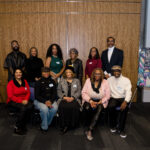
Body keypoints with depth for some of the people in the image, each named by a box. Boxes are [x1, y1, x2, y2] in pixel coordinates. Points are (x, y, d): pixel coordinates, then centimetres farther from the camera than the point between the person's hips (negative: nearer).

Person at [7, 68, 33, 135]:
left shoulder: (25, 81, 8)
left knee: (30, 106, -29)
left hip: (24, 100, 4)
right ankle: (17, 128, -17)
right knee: (23, 108, -33)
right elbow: (10, 96, -12)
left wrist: (26, 100, -12)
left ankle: (23, 125, -13)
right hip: (13, 101, -4)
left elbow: (28, 92, 8)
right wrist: (21, 101, -21)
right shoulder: (10, 83, -6)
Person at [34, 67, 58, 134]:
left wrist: (50, 101, -14)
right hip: (40, 101, -2)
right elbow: (37, 96, -5)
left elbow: (54, 94, 6)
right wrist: (45, 102, -19)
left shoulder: (52, 82, 8)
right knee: (44, 108, -34)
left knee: (55, 108, -29)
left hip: (51, 100, 3)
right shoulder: (38, 83, 0)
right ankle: (44, 127, -12)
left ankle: (47, 123, -7)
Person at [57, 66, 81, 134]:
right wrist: (64, 97, -8)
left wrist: (72, 98, -10)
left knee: (74, 107, -33)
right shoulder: (62, 80, 18)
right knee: (63, 107, -32)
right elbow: (59, 91, 9)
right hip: (63, 99, 1)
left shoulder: (77, 81, 16)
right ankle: (64, 125, -19)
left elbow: (79, 92, 7)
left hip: (74, 99, 0)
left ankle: (72, 124, -16)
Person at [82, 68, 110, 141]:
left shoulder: (105, 82, 3)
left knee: (98, 109, -32)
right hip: (89, 100, 1)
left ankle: (89, 130, -23)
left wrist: (99, 102, -13)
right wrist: (90, 101, -14)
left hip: (100, 102, -1)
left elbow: (107, 96, 0)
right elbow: (83, 92, 1)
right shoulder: (88, 81, 6)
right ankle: (92, 124, -5)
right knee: (87, 108, -32)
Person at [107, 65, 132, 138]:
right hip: (113, 98, 1)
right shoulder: (109, 79, 8)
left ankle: (121, 129, -15)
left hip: (122, 98, 0)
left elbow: (128, 92, -9)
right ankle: (113, 126, -4)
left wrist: (125, 101, -26)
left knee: (125, 107, -32)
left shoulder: (126, 80, 2)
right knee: (111, 106, -31)